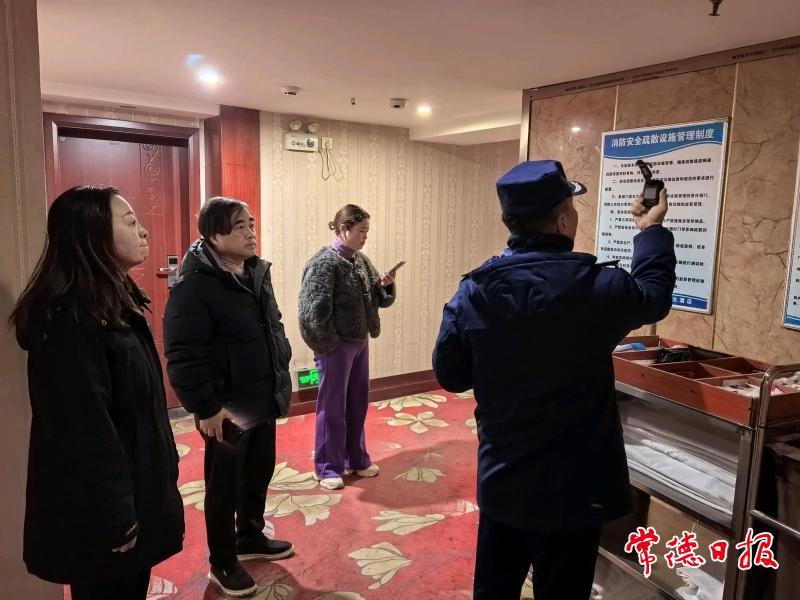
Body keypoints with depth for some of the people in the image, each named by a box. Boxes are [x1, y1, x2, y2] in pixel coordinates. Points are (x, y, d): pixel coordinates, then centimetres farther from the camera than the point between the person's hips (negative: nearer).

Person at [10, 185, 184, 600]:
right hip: (101, 509, -9)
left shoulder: (114, 303, 6)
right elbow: (85, 432, -26)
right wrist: (116, 518, -20)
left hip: (134, 489, 9)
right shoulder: (68, 320, -25)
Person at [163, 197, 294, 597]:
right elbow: (184, 355, -23)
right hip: (227, 409, -8)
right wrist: (206, 407, -22)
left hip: (263, 401, 8)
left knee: (260, 473, 21)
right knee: (225, 486, 10)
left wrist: (282, 372, 15)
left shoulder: (256, 272, 7)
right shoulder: (194, 284, -20)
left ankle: (251, 538, 44)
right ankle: (222, 562, 30)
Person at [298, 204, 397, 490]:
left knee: (358, 403, 17)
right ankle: (327, 468, 20)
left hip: (360, 343, 8)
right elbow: (314, 310, -21)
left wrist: (385, 285, -5)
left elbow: (378, 299, 15)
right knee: (333, 407, 5)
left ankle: (356, 459, 33)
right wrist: (329, 344, -15)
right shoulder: (324, 262, -16)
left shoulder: (361, 260, 9)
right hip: (336, 347, -8)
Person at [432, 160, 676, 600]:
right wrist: (651, 230, 20)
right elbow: (654, 294, 4)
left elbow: (450, 375, 0)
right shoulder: (593, 288, -19)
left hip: (499, 480, 4)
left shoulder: (472, 290, -9)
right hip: (569, 488, -3)